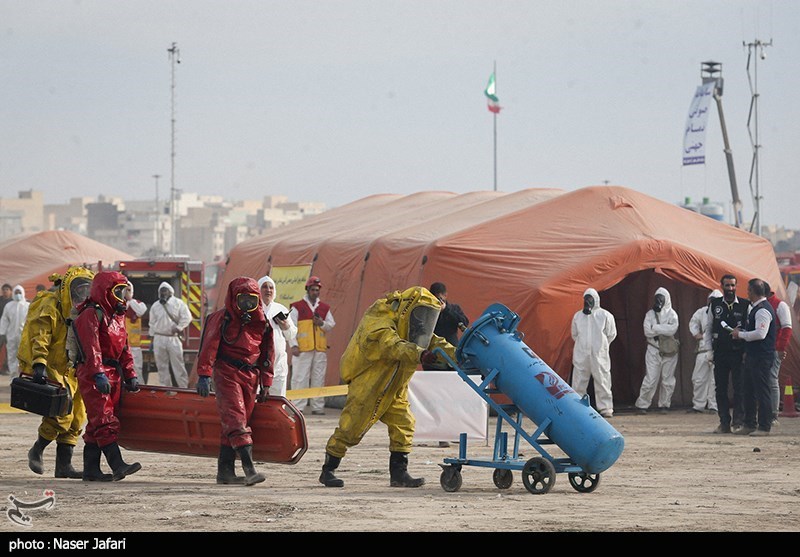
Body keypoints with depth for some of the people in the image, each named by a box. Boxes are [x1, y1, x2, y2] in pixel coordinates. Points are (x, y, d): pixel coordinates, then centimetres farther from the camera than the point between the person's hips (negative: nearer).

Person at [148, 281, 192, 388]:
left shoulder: (178, 303, 0)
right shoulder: (155, 306, 12)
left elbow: (186, 317, -3)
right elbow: (152, 324, 15)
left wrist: (178, 328, -13)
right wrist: (151, 340, 13)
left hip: (174, 338, -4)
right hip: (159, 338, 4)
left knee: (178, 365, -5)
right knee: (162, 366, 5)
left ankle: (183, 386, -2)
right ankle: (165, 387, 11)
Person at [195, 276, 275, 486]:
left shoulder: (262, 322, 11)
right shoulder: (222, 318, -5)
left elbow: (267, 353, 17)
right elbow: (209, 346, -9)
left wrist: (266, 383, 16)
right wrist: (204, 375, -17)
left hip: (250, 376, 5)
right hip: (227, 373, -5)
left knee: (232, 424, 7)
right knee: (236, 419, -15)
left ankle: (225, 471, 10)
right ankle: (249, 468, -24)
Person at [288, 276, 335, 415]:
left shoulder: (325, 308, 15)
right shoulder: (297, 307, 3)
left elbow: (331, 325, 17)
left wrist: (322, 324, -5)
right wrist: (293, 345, -9)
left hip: (320, 349, 4)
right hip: (302, 349, -4)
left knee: (319, 378, 5)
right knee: (300, 378, -6)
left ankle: (318, 406, 10)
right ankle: (298, 407, -3)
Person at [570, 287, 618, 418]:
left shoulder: (605, 315, 2)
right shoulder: (578, 316, 11)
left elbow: (611, 334, 8)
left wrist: (602, 345, 9)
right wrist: (582, 344, 12)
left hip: (599, 354, -2)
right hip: (581, 354, 2)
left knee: (602, 380, -3)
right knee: (578, 382, 2)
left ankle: (605, 407, 1)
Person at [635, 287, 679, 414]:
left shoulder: (671, 314, 5)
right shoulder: (650, 314, 7)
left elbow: (673, 329, -13)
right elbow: (647, 331, -6)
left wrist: (656, 328, -10)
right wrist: (663, 330, -10)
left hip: (669, 351, 1)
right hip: (653, 350, -1)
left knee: (667, 379, 3)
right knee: (651, 378, -8)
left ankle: (664, 405, 13)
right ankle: (642, 404, -3)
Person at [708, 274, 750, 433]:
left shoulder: (745, 305, 0)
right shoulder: (715, 305, 8)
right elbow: (709, 329, 12)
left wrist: (747, 352, -6)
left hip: (738, 353, -3)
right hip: (720, 353, 3)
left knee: (739, 387, -6)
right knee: (720, 388, 4)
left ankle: (738, 421, -1)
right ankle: (724, 423, 9)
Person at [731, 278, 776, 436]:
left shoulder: (763, 310, -17)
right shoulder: (756, 308, 16)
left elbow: (760, 334, -25)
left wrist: (741, 334, -15)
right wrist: (741, 332, 10)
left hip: (762, 358, -11)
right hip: (753, 356, 11)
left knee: (762, 392, -5)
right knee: (749, 392, 16)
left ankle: (764, 427, -1)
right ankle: (749, 424, 24)